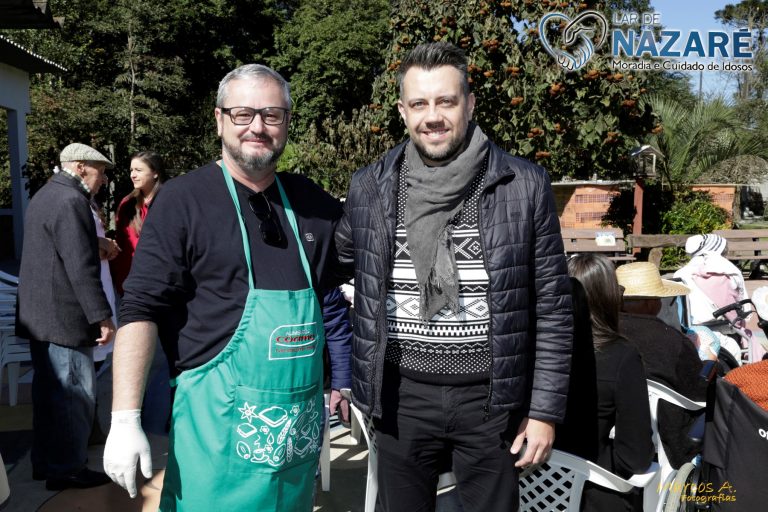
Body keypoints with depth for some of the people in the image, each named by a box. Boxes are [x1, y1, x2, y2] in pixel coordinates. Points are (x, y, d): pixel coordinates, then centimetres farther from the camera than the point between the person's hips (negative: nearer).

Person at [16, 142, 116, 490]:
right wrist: (102, 316, -20)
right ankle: (67, 469, 10)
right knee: (75, 394, -1)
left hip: (39, 315, 11)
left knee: (51, 392, 18)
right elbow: (81, 267, -22)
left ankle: (46, 463, 28)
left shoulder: (45, 196, 17)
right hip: (64, 318, -11)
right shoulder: (71, 201, -17)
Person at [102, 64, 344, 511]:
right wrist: (125, 419, -16)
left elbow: (340, 297, 16)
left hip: (302, 421, 5)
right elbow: (142, 309, -11)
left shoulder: (315, 204, 4)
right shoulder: (184, 201, -7)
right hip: (218, 417, -4)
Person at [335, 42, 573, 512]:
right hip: (402, 395, 2)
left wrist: (545, 409, -3)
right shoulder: (370, 188, -3)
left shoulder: (525, 185, -7)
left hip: (490, 397, -1)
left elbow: (552, 307, -3)